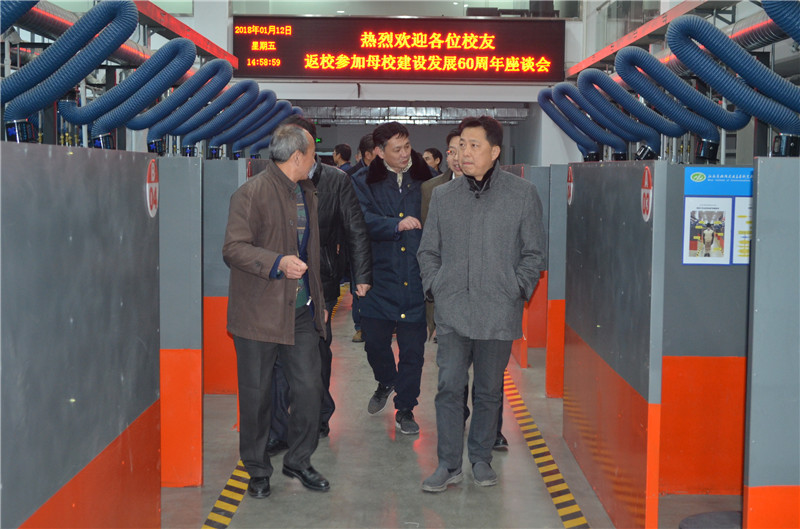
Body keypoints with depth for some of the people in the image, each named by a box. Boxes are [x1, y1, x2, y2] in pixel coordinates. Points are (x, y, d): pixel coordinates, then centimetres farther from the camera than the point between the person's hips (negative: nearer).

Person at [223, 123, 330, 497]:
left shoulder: (307, 192, 16)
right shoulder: (251, 193, -11)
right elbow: (233, 249, -17)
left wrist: (318, 299, 24)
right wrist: (278, 263, -29)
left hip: (302, 312, 6)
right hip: (259, 312, -6)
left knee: (310, 388, 3)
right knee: (256, 396, 5)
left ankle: (299, 461, 23)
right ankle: (257, 470, 21)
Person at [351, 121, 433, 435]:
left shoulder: (426, 179, 5)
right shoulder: (364, 182, 3)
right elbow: (364, 219, -10)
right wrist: (396, 225, -23)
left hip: (417, 279, 0)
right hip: (380, 277, 0)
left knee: (413, 348, 3)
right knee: (374, 341, 8)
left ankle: (405, 409, 20)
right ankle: (386, 382, 40)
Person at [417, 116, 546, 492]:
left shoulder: (522, 194, 3)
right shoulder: (443, 196, 9)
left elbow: (534, 253, 7)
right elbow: (428, 251, 16)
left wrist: (517, 290, -3)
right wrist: (435, 288, 4)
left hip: (498, 313, -1)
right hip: (453, 312, 1)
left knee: (489, 390, 9)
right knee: (449, 387, -2)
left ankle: (481, 458, 25)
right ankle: (449, 464, 8)